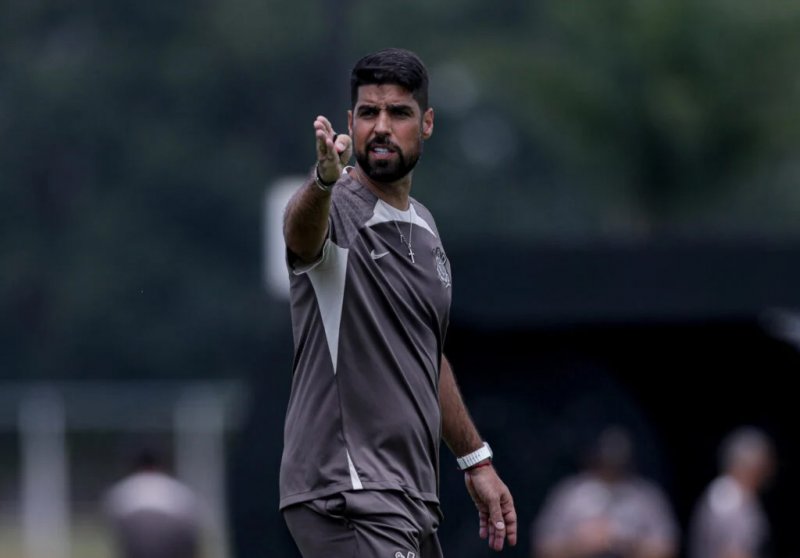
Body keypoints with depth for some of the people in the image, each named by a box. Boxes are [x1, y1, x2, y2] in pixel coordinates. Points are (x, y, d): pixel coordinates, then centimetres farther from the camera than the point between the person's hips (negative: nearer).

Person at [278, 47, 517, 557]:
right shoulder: (335, 209, -8)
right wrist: (325, 179, -57)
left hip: (413, 496, 9)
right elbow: (302, 231, -35)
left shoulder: (423, 227, 17)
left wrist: (476, 461, 28)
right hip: (346, 493, -9)